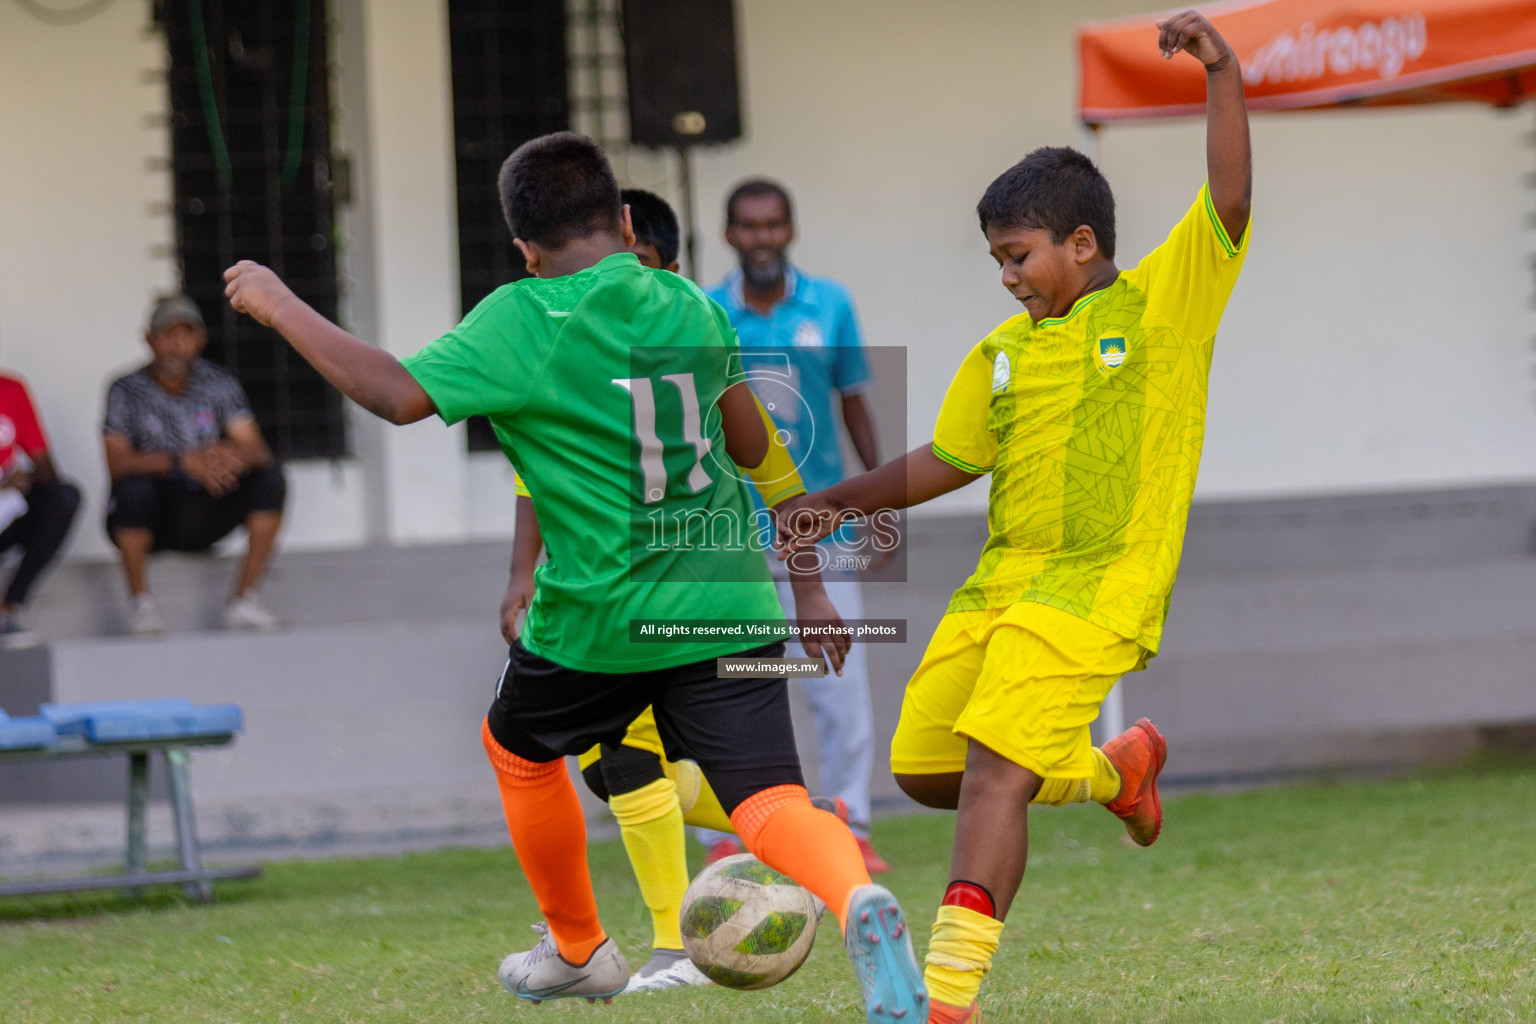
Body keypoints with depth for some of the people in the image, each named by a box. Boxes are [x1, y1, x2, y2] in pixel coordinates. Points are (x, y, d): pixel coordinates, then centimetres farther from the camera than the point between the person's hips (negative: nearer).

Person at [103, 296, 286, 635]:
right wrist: (184, 462, -33)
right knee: (133, 486, -36)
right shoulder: (127, 391, -7)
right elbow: (117, 463, -19)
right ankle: (141, 604, -21)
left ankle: (246, 601, -17)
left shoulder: (219, 385, 3)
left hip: (201, 519, 3)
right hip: (148, 519, -3)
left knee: (270, 477, -17)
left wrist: (228, 455, -32)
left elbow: (255, 450, -6)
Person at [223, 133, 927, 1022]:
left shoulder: (522, 323, -10)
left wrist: (280, 307, -10)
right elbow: (752, 446, 17)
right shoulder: (692, 307, 6)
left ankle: (579, 950, 41)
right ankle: (857, 900, -38)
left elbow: (399, 394, -19)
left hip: (602, 618, -3)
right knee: (770, 797, -5)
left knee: (520, 749, 26)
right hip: (726, 603, 3)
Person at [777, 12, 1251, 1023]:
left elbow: (1230, 197, -13)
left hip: (1093, 588, -7)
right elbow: (949, 460, 25)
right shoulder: (1002, 353, 15)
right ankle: (1117, 769, 32)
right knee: (925, 771, 9)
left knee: (994, 768, -20)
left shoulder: (1163, 302, -1)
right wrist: (840, 502, 20)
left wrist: (1222, 71, -22)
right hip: (997, 585, 7)